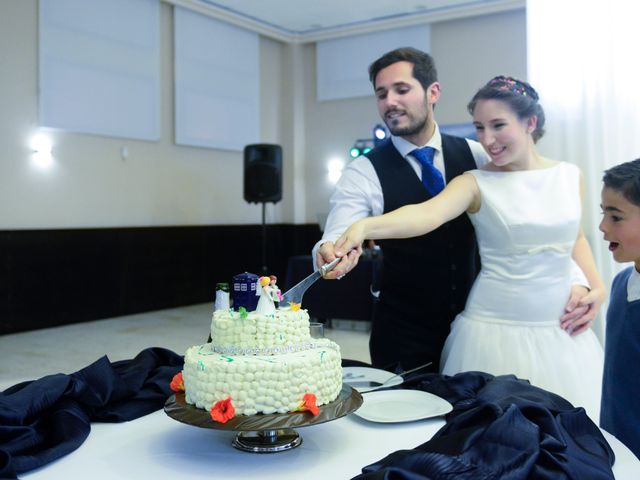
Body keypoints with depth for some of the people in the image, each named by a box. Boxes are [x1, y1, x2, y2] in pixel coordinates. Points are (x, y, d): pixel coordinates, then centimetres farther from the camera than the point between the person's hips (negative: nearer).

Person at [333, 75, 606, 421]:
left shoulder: (570, 176, 5)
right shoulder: (476, 183, -7)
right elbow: (426, 214, -27)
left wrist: (597, 286, 5)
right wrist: (366, 226, -44)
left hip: (562, 332, 4)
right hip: (494, 331, -3)